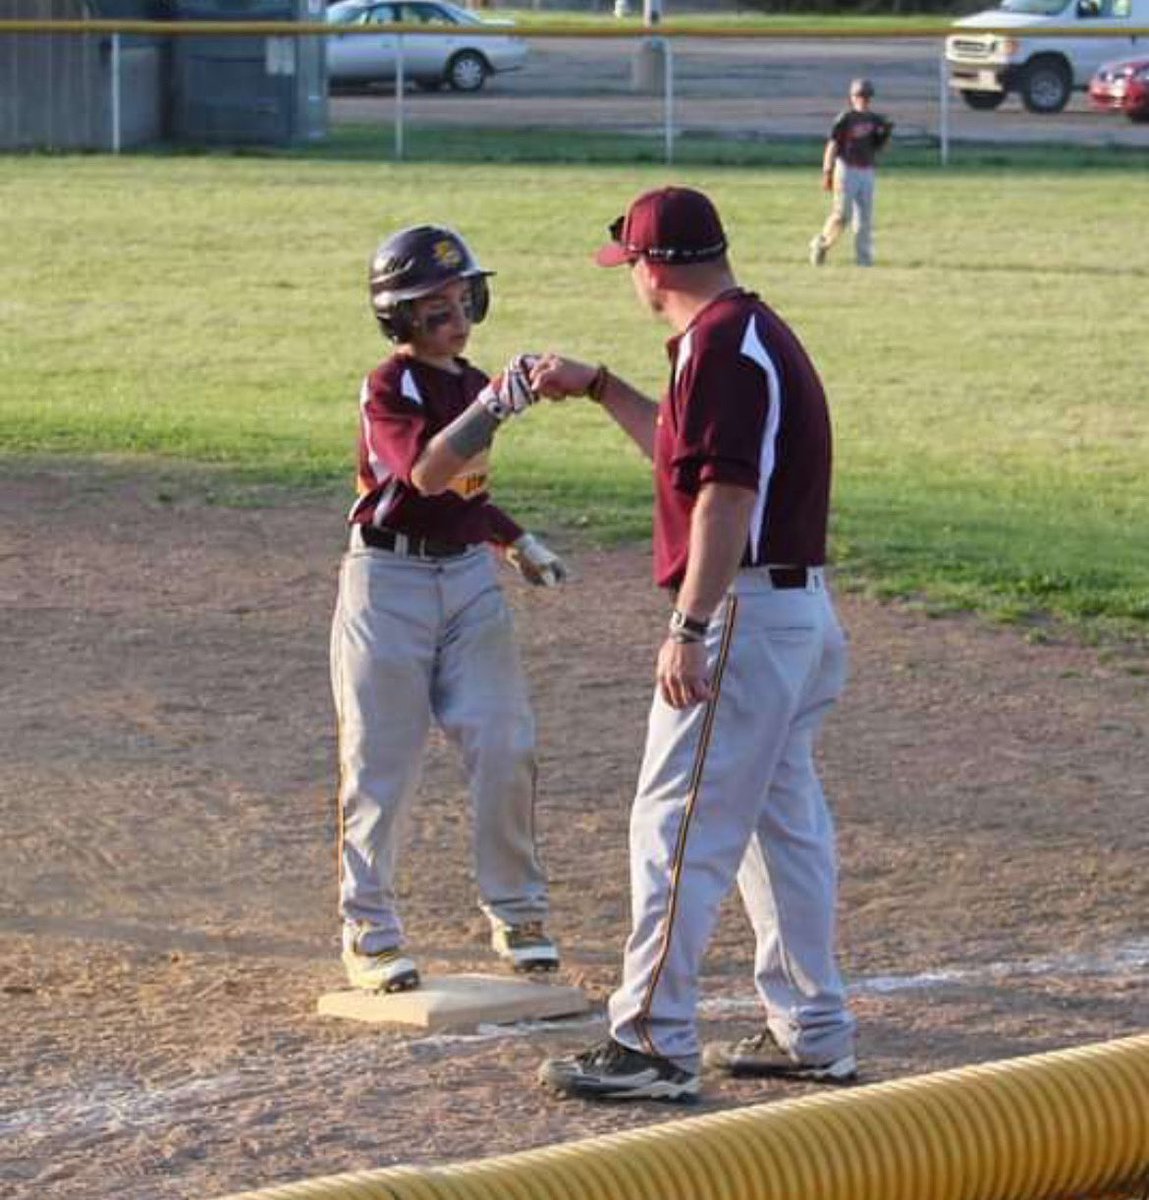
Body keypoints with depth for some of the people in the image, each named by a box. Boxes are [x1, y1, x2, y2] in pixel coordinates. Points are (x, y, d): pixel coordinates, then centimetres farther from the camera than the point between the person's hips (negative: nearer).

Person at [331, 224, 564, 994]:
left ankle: (517, 914, 13)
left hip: (470, 578, 6)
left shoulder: (472, 385, 10)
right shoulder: (389, 389, -13)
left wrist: (517, 542, 17)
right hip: (389, 582, -6)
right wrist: (494, 407, -39)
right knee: (381, 763, 0)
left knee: (505, 749, 1)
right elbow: (427, 473, -31)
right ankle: (370, 930, 9)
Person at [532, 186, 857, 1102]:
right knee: (785, 819, 16)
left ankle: (653, 1044, -10)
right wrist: (598, 389, 33)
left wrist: (690, 628, -27)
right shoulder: (756, 335, 17)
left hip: (744, 613, -10)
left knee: (678, 825, -9)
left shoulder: (720, 344, -15)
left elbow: (726, 493, -24)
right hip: (800, 612, 10)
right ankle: (812, 1031, 21)